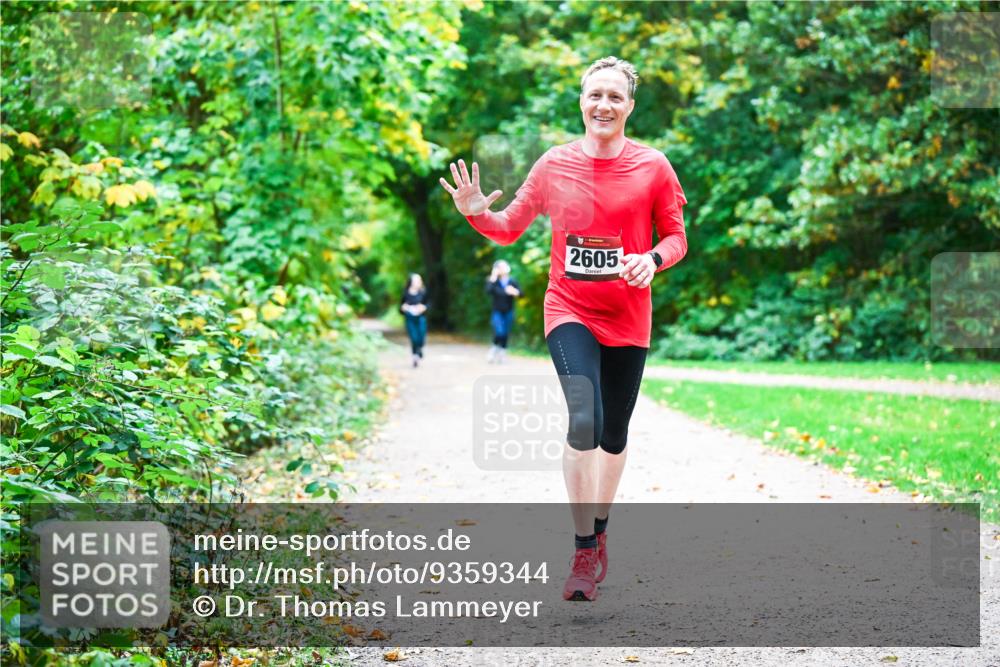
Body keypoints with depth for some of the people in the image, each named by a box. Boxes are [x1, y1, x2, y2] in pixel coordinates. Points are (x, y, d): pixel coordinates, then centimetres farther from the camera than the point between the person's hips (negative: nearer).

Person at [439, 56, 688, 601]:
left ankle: (599, 532, 36)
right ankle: (584, 553, -15)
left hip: (628, 320, 1)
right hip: (569, 312, -1)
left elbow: (676, 236, 4)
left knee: (613, 434, 12)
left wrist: (652, 259, -17)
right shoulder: (554, 164, 0)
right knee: (583, 420, -22)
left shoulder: (653, 167, -3)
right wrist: (477, 213, -11)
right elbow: (510, 228, 9)